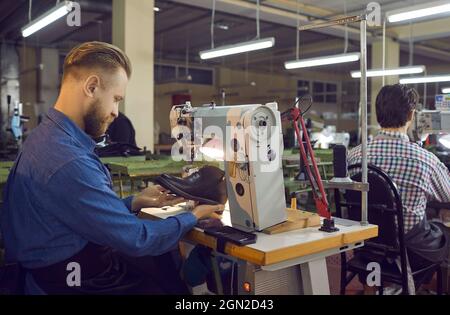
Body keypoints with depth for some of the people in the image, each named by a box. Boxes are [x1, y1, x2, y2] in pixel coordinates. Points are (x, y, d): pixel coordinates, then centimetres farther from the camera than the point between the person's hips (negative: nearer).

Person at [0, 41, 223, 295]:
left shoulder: (50, 136, 3)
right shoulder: (68, 162, -28)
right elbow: (135, 239, -22)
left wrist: (133, 203, 5)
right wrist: (193, 218, -9)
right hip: (77, 282, -8)